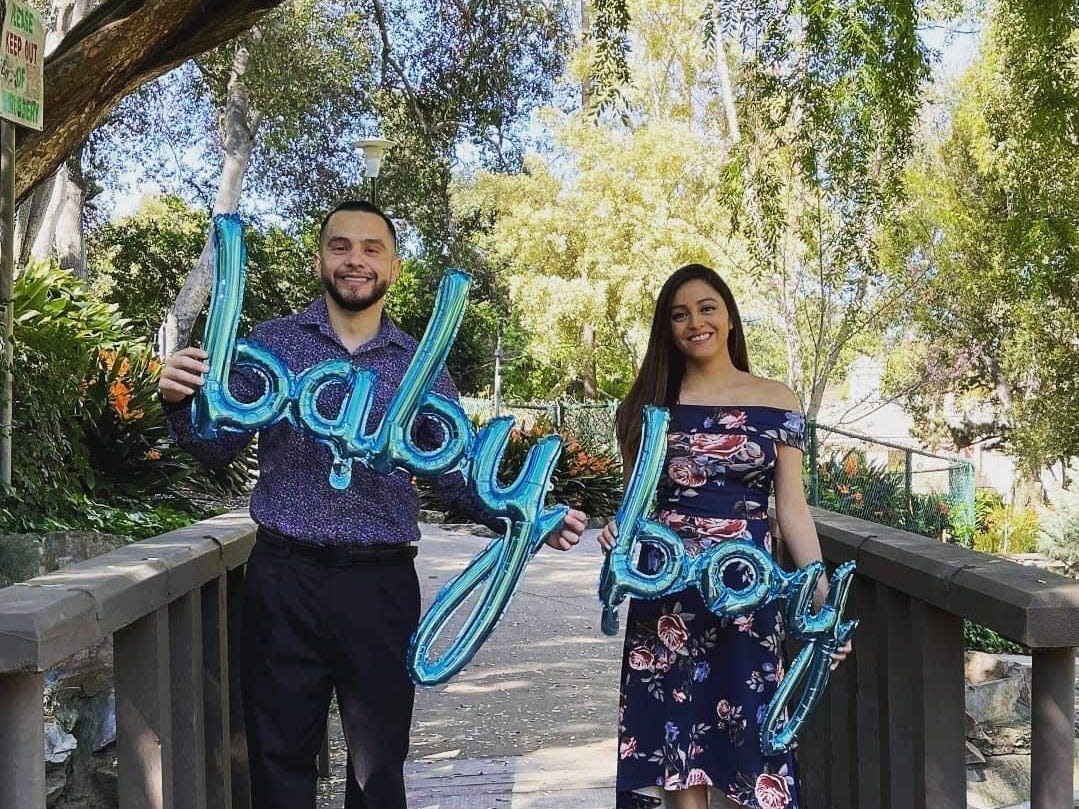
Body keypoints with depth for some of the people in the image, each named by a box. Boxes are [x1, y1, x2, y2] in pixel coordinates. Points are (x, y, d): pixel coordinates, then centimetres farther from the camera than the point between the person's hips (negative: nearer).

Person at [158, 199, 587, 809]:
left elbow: (456, 477, 5)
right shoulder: (272, 343, 5)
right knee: (280, 757, 11)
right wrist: (182, 402, -16)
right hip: (283, 577, 0)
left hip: (382, 583, 1)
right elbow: (219, 450, 4)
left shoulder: (420, 365, 6)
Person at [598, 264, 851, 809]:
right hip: (666, 591, 1)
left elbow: (792, 508, 1)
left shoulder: (775, 401, 3)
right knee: (676, 743, 4)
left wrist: (823, 599, -7)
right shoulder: (650, 404, 7)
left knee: (745, 738, 1)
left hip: (746, 588, -1)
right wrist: (620, 527, -9)